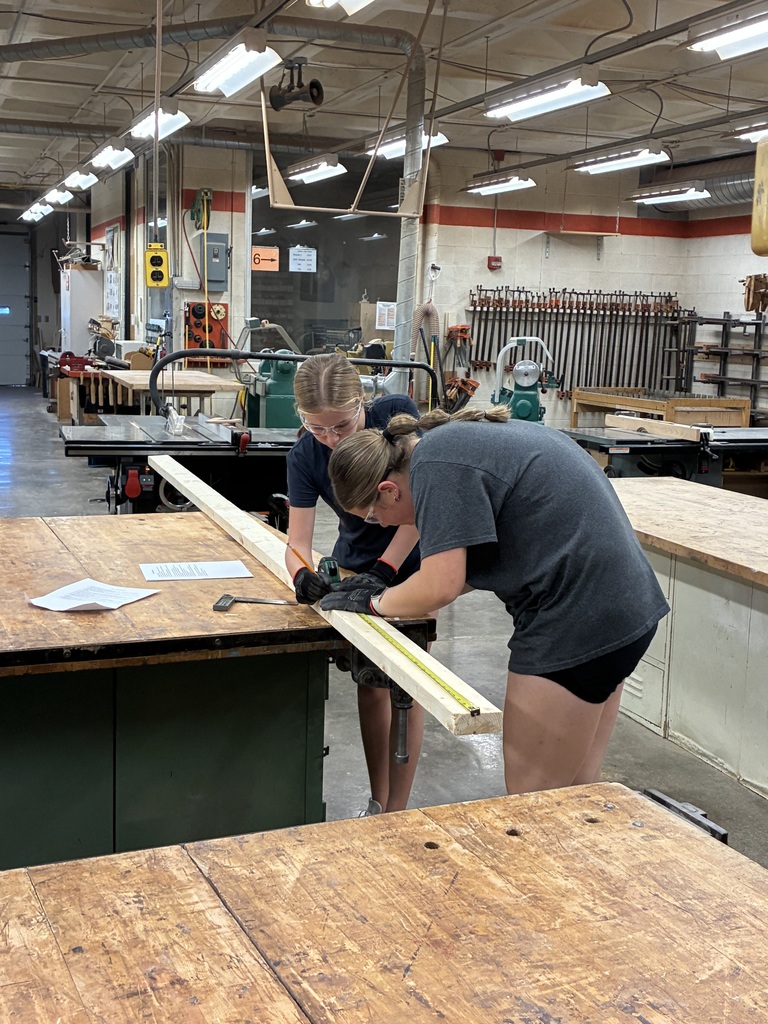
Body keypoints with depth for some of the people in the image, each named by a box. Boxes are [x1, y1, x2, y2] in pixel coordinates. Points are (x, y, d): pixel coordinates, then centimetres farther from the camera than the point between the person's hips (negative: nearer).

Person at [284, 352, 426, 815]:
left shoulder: (398, 413, -26)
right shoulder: (305, 457, -19)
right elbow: (298, 541, -22)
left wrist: (383, 570, -34)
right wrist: (303, 575, -44)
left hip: (413, 565, -3)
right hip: (356, 569, 3)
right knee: (370, 683, 10)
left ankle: (397, 811, 10)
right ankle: (378, 803, 25)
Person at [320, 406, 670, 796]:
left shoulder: (434, 464, -16)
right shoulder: (465, 435, 14)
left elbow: (440, 586, -18)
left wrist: (375, 602, 1)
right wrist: (395, 593, 15)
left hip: (577, 624, -10)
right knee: (577, 788, 18)